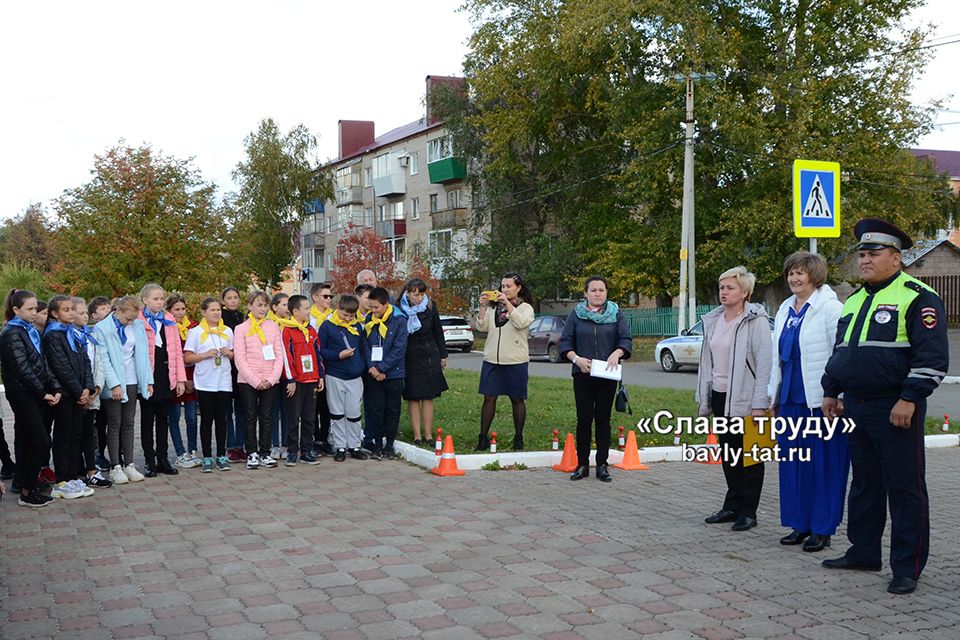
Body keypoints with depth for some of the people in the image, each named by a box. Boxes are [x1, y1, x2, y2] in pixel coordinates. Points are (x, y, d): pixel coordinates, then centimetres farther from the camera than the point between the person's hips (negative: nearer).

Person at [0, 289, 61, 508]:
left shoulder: (32, 331, 14)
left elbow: (42, 364, 13)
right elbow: (23, 369, -15)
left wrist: (54, 388, 2)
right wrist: (43, 392, -12)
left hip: (35, 394, 8)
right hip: (22, 393, -8)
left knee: (27, 441, 11)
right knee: (41, 441, -10)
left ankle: (25, 484, 17)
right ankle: (26, 493, -4)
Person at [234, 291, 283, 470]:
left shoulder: (273, 327, 8)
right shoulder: (241, 329, 0)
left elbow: (279, 356, 5)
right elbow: (240, 359, -6)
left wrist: (272, 378, -8)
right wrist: (255, 381, -12)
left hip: (269, 381, 2)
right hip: (247, 381, -2)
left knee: (266, 417, 5)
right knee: (251, 417, 3)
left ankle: (265, 453, 11)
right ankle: (251, 454, 10)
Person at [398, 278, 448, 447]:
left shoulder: (430, 306, 1)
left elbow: (438, 332, 10)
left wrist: (443, 355, 11)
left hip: (429, 357, 2)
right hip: (409, 359, -2)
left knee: (428, 397, 4)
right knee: (413, 398, 1)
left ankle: (428, 436, 9)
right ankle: (417, 437, 5)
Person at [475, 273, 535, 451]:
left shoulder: (525, 307, 3)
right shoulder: (493, 306, 11)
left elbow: (521, 323, -17)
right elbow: (482, 327, 4)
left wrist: (508, 303, -20)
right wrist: (482, 306, -8)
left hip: (516, 361, -3)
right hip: (491, 360, 3)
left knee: (517, 399, 5)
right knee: (489, 398, 2)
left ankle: (518, 437, 14)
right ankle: (483, 438, 6)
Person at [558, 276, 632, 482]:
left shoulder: (616, 314, 8)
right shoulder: (576, 314, 7)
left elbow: (626, 339, 1)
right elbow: (565, 342, 3)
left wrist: (617, 353, -19)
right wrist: (576, 358, -14)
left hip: (607, 375, 0)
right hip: (582, 374, 0)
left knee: (603, 419, 4)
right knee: (584, 419, 0)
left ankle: (602, 465, 10)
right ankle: (582, 464, 8)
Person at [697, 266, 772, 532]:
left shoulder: (756, 320, -10)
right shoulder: (713, 320, 10)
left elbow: (764, 363, -14)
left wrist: (760, 403, -18)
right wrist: (703, 396, 13)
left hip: (745, 397, -7)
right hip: (720, 396, 7)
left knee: (749, 456, 2)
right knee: (728, 454, 13)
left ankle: (748, 511, 10)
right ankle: (732, 506, 23)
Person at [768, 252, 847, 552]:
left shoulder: (830, 308, -9)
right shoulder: (785, 309, 15)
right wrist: (774, 395, 19)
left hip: (820, 400, -8)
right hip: (790, 398, 8)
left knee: (823, 464, 0)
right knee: (793, 463, 11)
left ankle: (822, 529, 10)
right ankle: (801, 524, 21)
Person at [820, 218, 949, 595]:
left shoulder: (918, 298, -9)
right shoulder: (854, 300, 16)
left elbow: (933, 357, -15)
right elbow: (840, 350, 24)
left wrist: (909, 400, -20)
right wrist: (831, 392, 18)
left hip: (896, 411, -8)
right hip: (856, 408, 8)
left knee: (905, 489, 0)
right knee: (864, 486, 16)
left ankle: (908, 568, 7)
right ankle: (863, 553, 27)